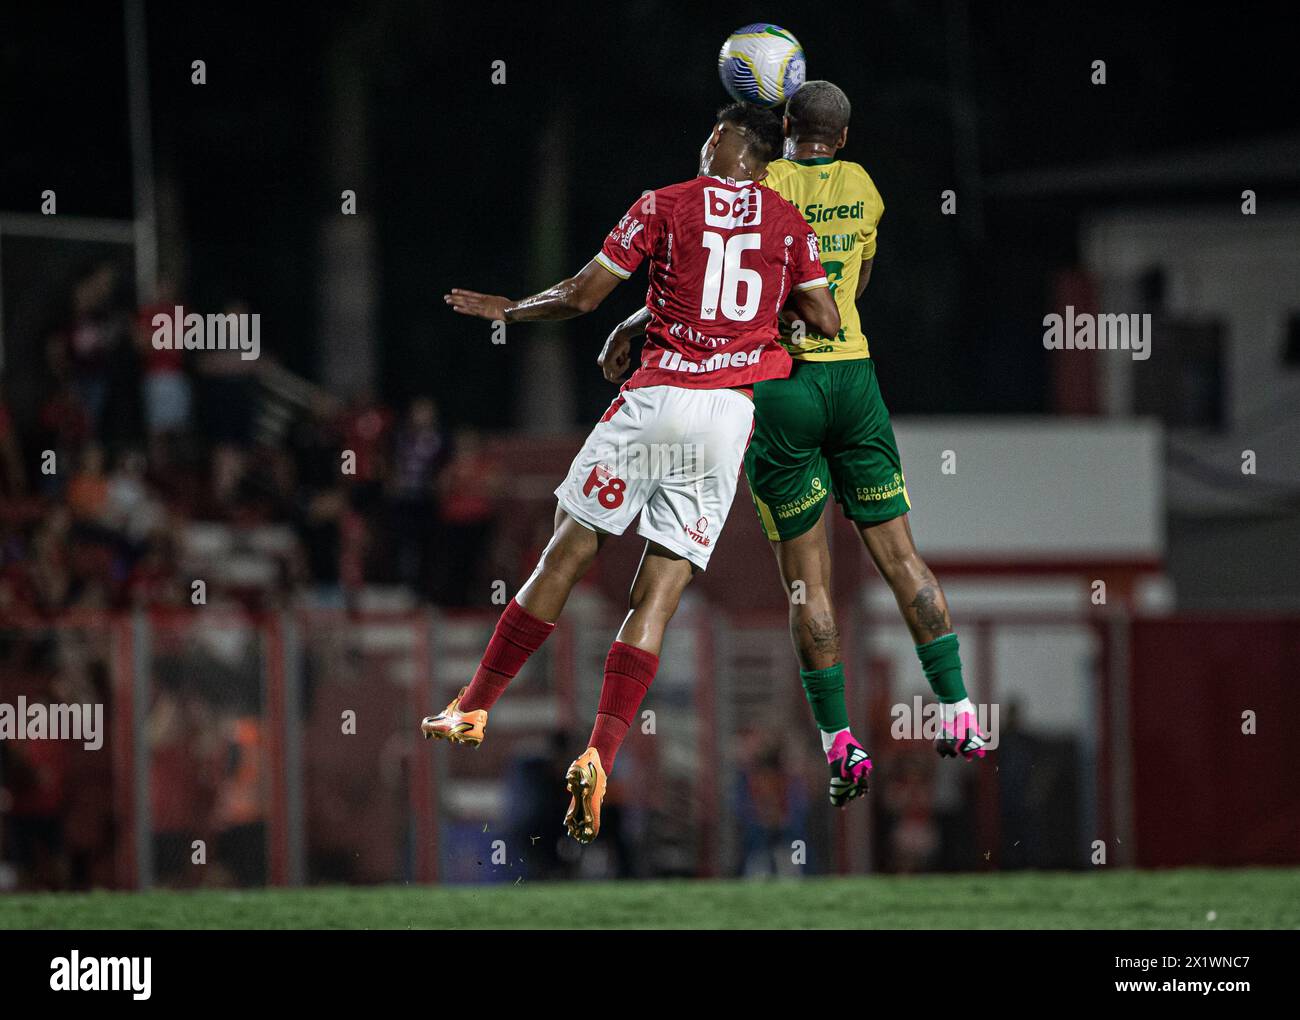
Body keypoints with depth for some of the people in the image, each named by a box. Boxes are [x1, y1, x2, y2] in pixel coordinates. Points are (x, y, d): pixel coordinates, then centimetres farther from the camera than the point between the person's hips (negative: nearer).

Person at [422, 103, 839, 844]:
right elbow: (828, 324, 8)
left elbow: (582, 295, 4)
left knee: (566, 555, 10)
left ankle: (475, 707, 16)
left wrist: (508, 310, 21)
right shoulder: (790, 223, 9)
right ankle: (599, 760, -13)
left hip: (657, 396, -2)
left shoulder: (664, 207, 3)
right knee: (659, 597, 0)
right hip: (732, 413, 2)